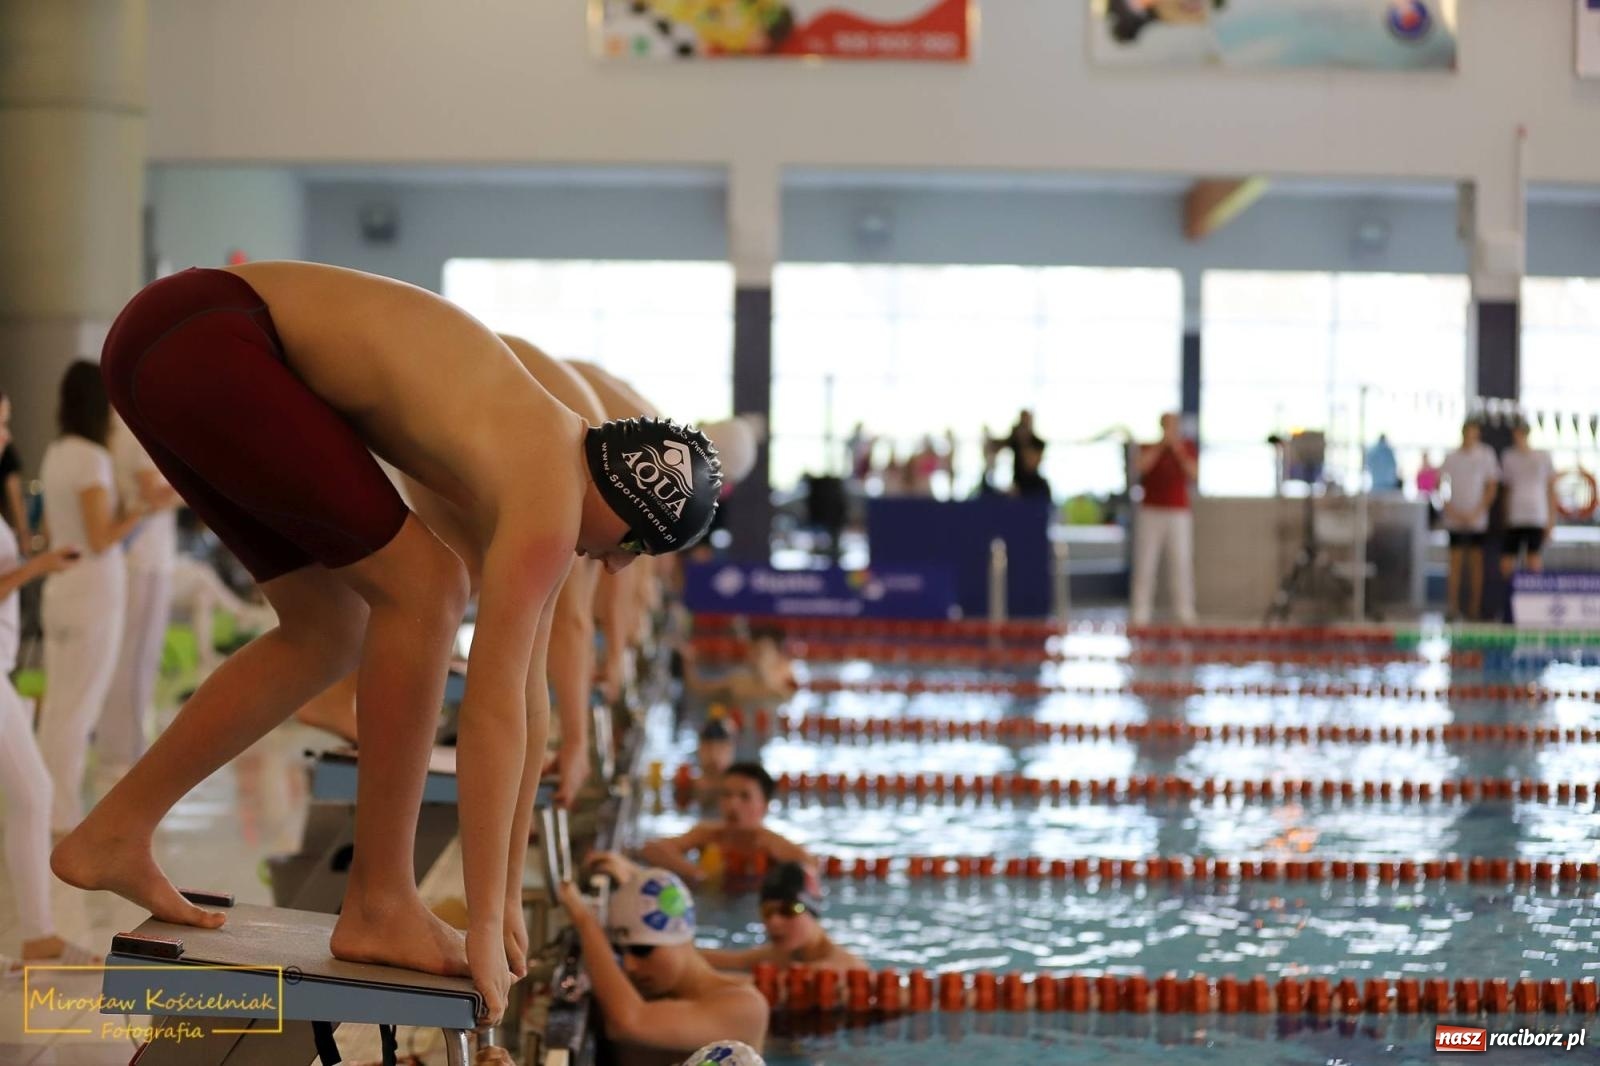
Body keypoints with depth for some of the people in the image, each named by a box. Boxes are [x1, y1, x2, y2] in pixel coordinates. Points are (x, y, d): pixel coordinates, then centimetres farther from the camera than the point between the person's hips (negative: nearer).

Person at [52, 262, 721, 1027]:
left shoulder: (548, 456, 16)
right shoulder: (548, 501, -12)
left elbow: (528, 690, 19)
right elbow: (494, 709, -14)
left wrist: (509, 896, 21)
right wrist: (486, 921, -10)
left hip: (162, 346, 10)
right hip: (200, 342, -10)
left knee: (328, 633, 16)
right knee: (423, 590, -8)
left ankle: (113, 836, 21)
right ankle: (379, 904, -1)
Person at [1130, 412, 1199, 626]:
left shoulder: (1188, 447, 8)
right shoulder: (1149, 446, 5)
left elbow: (1194, 474, -5)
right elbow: (1142, 466, -15)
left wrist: (1179, 451, -15)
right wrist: (1161, 445, -17)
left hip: (1179, 513, 0)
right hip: (1150, 511, 0)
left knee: (1181, 563, -6)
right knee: (1145, 563, -3)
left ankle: (1185, 613, -5)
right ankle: (1139, 614, -2)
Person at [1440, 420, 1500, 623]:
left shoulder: (1486, 455, 2)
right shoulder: (1451, 458, 4)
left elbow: (1492, 487, 1)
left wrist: (1477, 512, -8)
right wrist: (1452, 511, -8)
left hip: (1477, 519, 0)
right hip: (1455, 518, 0)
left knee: (1476, 561, 2)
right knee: (1455, 561, -3)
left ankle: (1474, 608, 5)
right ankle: (1452, 605, -3)